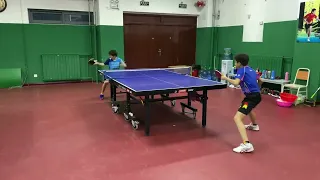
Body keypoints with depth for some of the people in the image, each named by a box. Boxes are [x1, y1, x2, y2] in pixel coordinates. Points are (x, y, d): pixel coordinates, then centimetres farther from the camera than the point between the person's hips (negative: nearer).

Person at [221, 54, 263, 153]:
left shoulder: (241, 70, -9)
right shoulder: (251, 69, 15)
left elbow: (236, 82, -27)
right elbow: (260, 81, 28)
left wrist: (226, 78, -13)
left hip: (251, 97, -10)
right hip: (256, 95, 10)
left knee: (237, 118, -19)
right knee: (248, 108, 42)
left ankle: (246, 144, -33)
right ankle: (254, 125, 70)